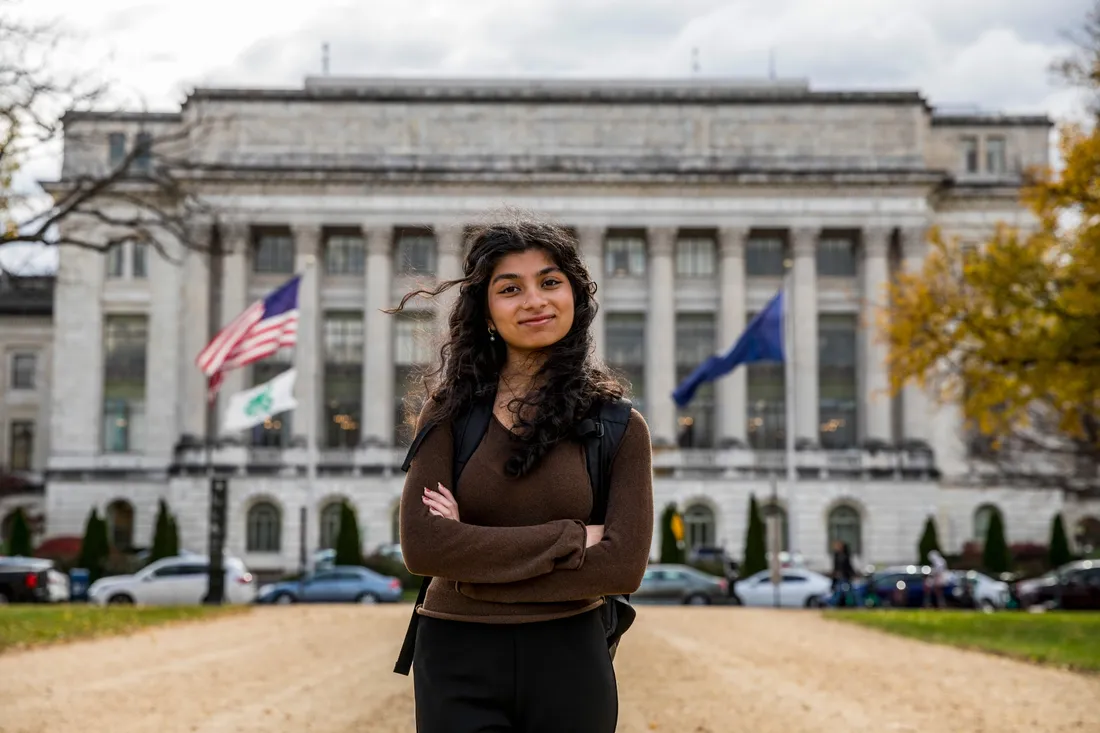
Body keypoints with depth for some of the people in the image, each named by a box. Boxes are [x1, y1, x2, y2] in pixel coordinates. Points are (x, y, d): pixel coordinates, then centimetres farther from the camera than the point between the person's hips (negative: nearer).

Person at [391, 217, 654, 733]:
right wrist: (569, 539, -14)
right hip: (457, 660, 0)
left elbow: (622, 568, -11)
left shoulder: (619, 426, -1)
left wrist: (473, 560, -12)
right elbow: (421, 544, -13)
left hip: (568, 660, 0)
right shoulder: (451, 411, 0)